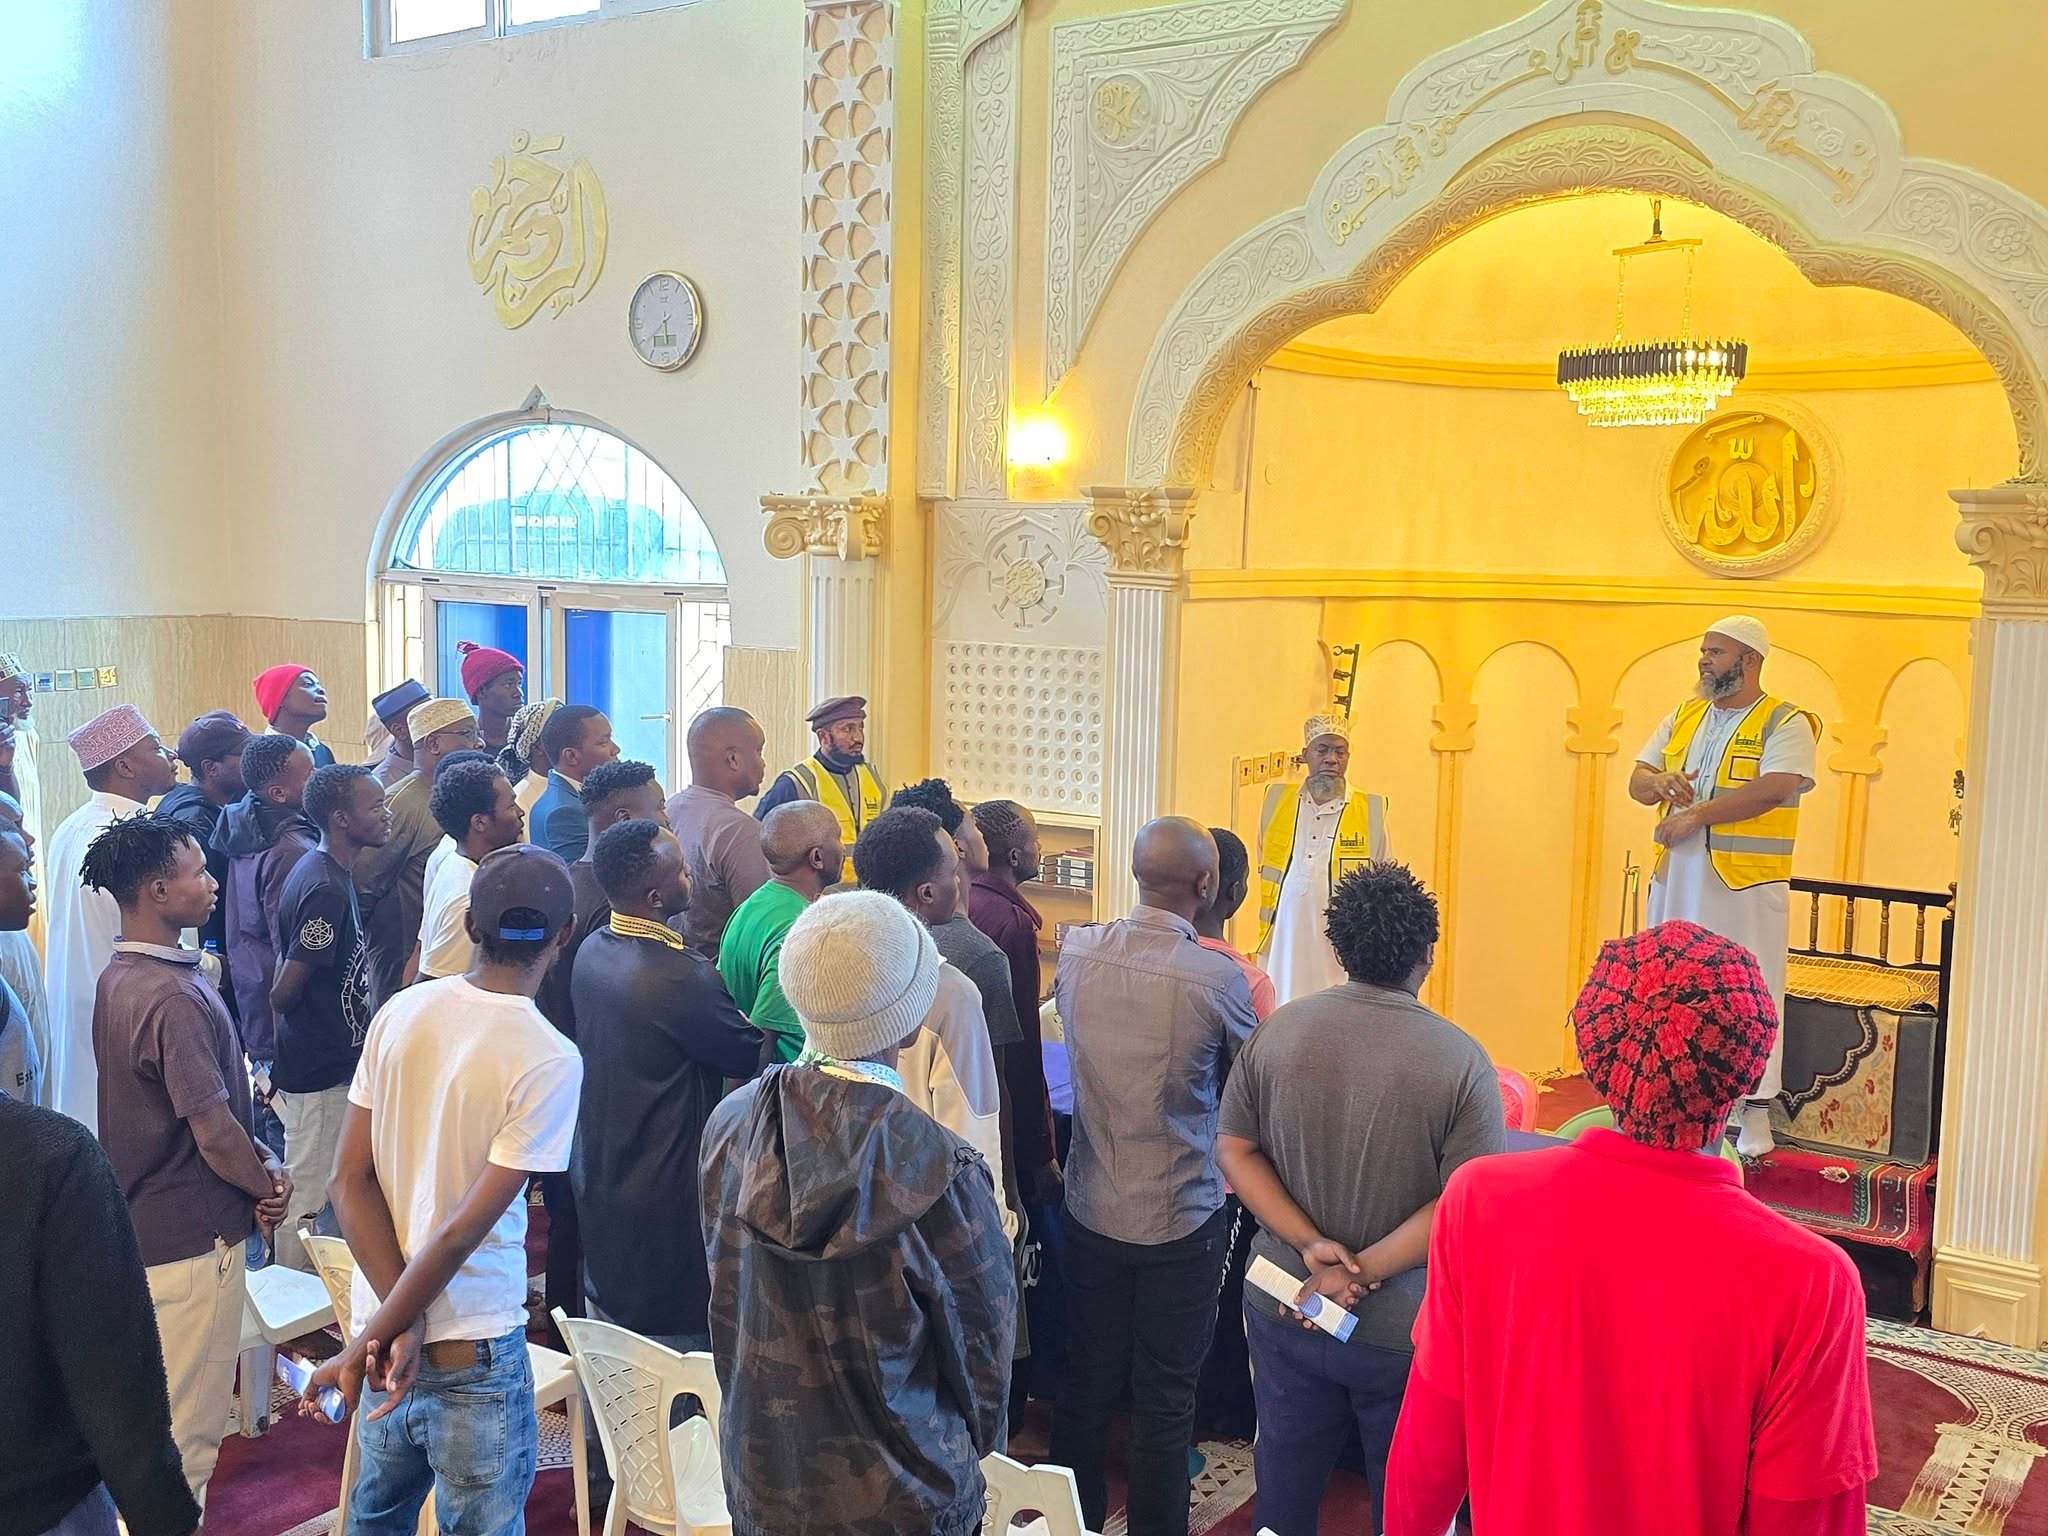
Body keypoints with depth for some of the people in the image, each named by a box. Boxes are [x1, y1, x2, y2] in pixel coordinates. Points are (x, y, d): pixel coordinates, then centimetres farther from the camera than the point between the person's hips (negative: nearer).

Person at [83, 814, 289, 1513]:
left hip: (143, 1226, 10)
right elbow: (213, 1133, -24)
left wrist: (261, 1162, 0)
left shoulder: (119, 977, 6)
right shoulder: (173, 997, -26)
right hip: (190, 1240, -10)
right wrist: (268, 1186, -6)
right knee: (188, 1430, 4)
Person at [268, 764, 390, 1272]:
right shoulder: (327, 889, -25)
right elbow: (284, 992, -24)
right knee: (307, 1198, 4)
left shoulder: (322, 871, 6)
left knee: (305, 1190, 21)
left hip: (327, 1064, 10)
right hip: (322, 1072, -10)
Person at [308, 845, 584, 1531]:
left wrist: (397, 1324, -8)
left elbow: (350, 1180, -4)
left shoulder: (399, 1012, -4)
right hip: (471, 1349, -5)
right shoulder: (551, 1062, -19)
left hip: (388, 1324, 6)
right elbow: (465, 1228, -20)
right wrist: (374, 1338, -12)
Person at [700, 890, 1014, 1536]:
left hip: (758, 1481, 4)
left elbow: (726, 1296, 0)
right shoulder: (941, 1173, -27)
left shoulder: (731, 1125, -14)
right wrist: (974, 1445, 6)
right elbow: (983, 1338, -12)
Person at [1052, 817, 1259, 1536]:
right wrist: (1257, 992, 15)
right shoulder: (1218, 977, -21)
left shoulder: (1077, 951, -9)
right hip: (1181, 1220, -4)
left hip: (1091, 1212, 4)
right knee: (1164, 1399, 11)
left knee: (1086, 1382, 18)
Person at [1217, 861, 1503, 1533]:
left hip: (1282, 1308, 3)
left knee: (1285, 1481, 22)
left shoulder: (1276, 1031, -8)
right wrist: (1362, 1273, -18)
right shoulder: (1461, 1061, -17)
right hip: (1403, 1328, -2)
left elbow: (1234, 1151, -5)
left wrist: (1310, 1244, -11)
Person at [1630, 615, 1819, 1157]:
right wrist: (1660, 782, -13)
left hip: (1746, 887, -6)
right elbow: (1636, 780, 10)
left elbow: (1773, 790, -20)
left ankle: (1755, 1112, 8)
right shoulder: (1682, 717, 13)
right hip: (1676, 880, 6)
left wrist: (1696, 814, -19)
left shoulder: (1785, 724, -5)